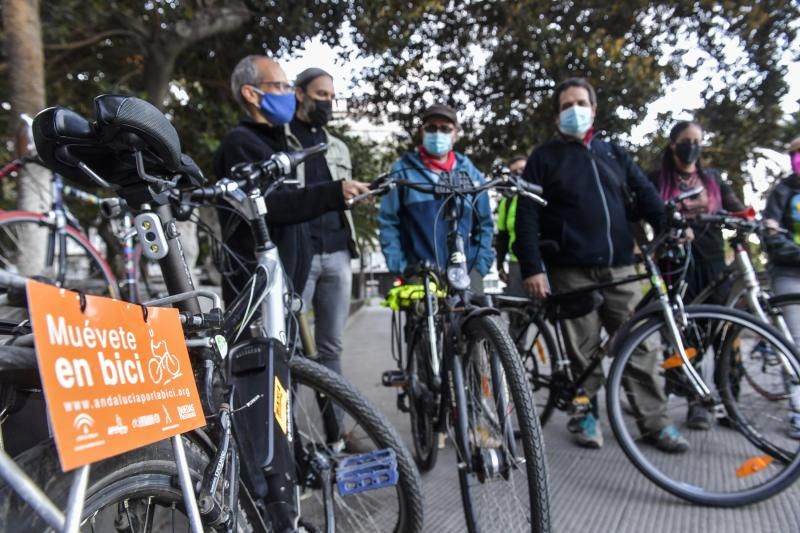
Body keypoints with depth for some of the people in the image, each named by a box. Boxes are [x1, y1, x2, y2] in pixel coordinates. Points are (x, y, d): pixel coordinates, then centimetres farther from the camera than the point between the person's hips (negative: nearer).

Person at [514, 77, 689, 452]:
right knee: (584, 348, 2)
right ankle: (586, 414, 18)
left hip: (619, 267, 3)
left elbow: (646, 195, 11)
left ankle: (655, 421, 12)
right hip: (572, 270, -3)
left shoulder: (614, 154, 19)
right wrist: (532, 268, -11)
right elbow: (527, 216, -2)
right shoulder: (544, 158, 7)